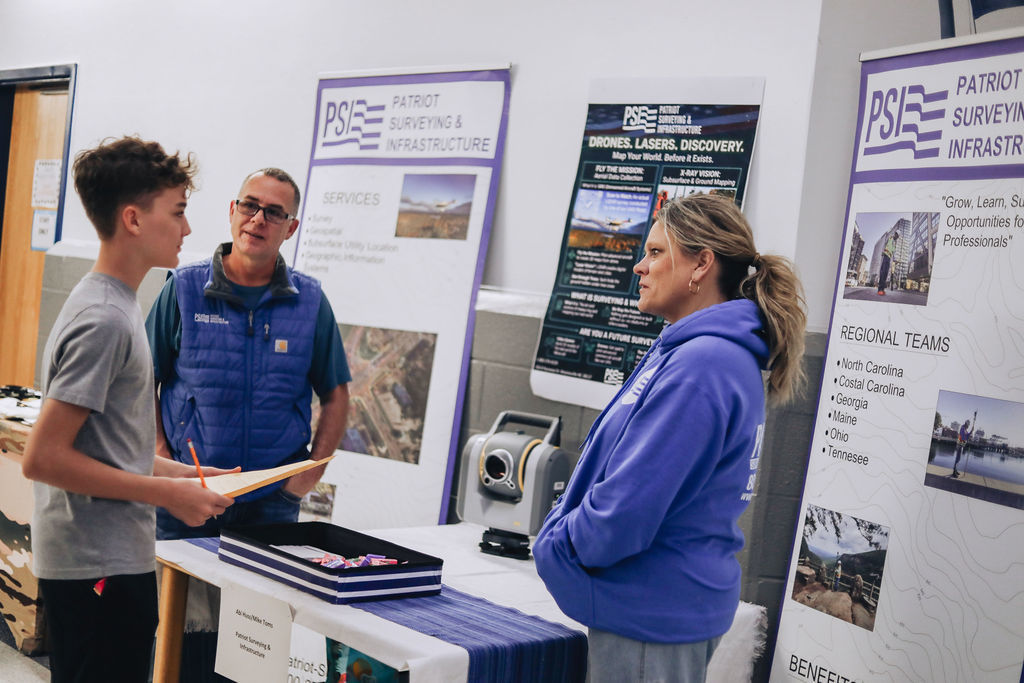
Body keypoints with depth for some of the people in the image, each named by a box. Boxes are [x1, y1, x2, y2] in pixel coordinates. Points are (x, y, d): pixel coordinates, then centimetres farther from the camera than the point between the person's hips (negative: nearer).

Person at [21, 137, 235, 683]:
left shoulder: (110, 306, 12)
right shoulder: (104, 320, -18)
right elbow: (42, 458, -21)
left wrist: (188, 475, 12)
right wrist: (168, 494, -17)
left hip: (113, 560, 10)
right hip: (99, 570, -10)